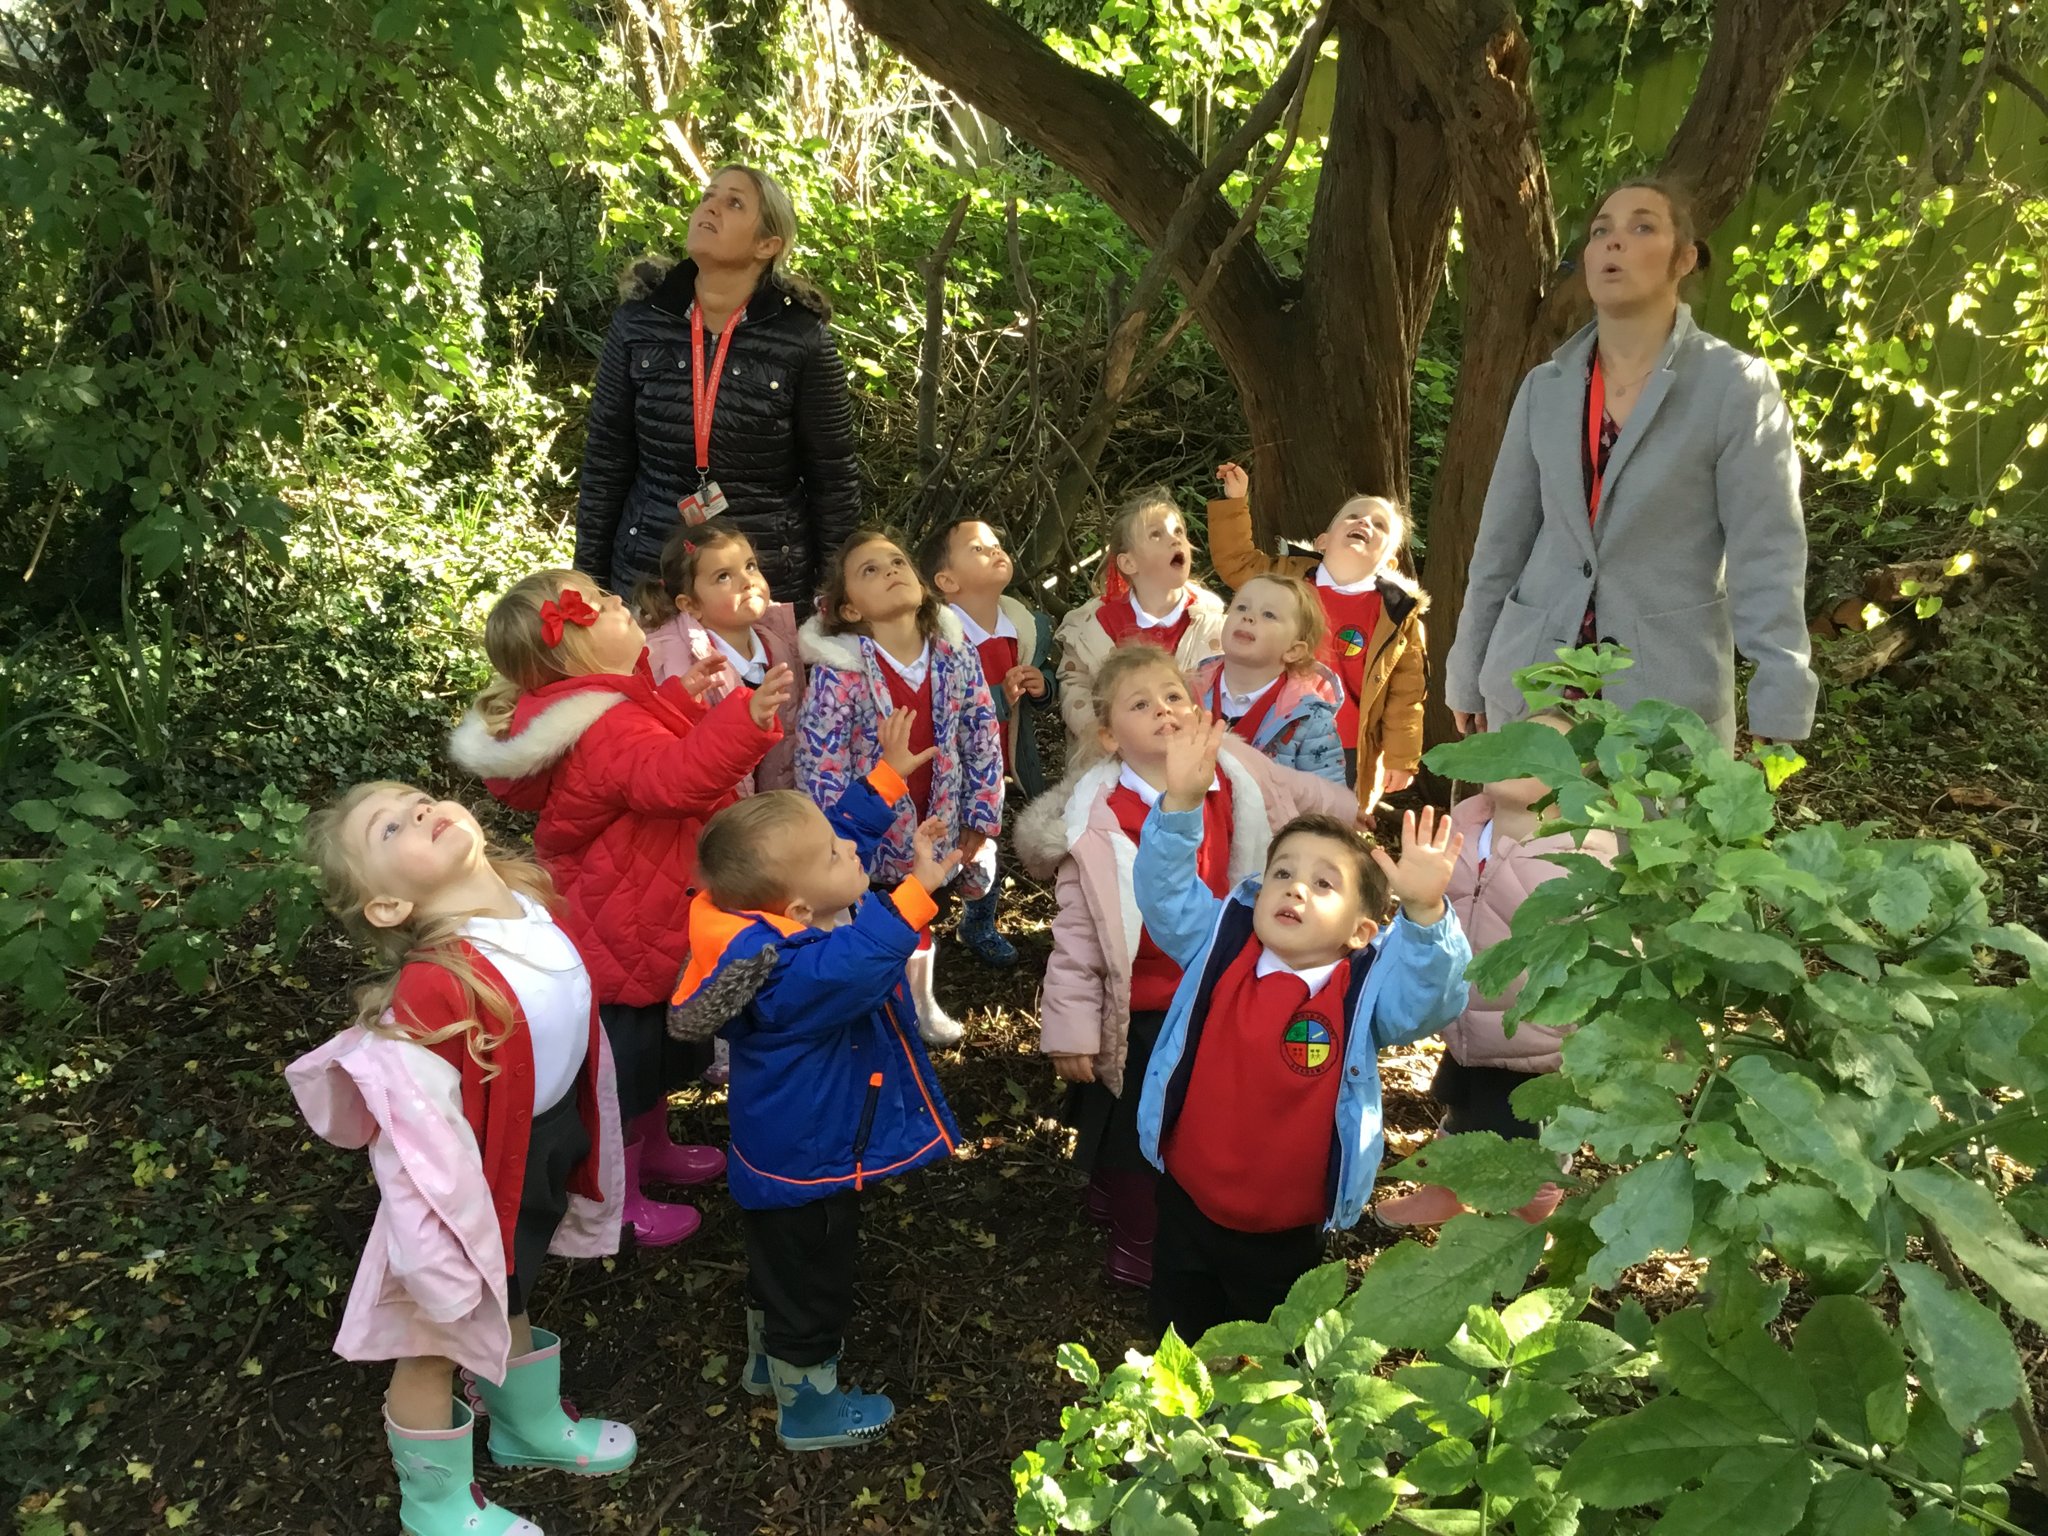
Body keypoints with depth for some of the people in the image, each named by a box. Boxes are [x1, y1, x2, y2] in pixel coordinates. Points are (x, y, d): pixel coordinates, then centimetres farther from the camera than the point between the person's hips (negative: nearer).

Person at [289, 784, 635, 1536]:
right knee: (442, 1335, 20)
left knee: (507, 1304, 33)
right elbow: (414, 1125, -30)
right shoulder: (433, 985, -36)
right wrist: (435, 1249, -22)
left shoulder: (530, 903, -10)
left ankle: (530, 1427, 59)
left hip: (545, 1152, 7)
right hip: (481, 1179, -7)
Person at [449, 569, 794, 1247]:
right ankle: (621, 1198, 31)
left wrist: (682, 701, 1)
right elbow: (675, 778, -54)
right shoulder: (608, 731, -34)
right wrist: (747, 717, -69)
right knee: (627, 1063, 10)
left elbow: (654, 754, 19)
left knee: (657, 1049, 29)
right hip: (624, 938, -11)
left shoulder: (608, 705, 0)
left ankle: (653, 1151, 52)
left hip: (649, 921, 11)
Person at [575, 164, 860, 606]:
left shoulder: (802, 339, -7)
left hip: (771, 582, -2)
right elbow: (604, 462, 5)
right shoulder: (638, 322, -1)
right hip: (647, 574, 2)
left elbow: (833, 480, -2)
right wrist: (590, 582, 5)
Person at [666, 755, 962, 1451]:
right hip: (807, 1162, -10)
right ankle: (808, 1407, 39)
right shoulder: (796, 972, -39)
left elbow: (849, 824, 5)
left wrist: (888, 775, 4)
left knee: (781, 1267, 32)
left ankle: (768, 1361, 57)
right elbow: (852, 967, -61)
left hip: (787, 1149, 10)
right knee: (811, 1282, 16)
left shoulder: (781, 908, -11)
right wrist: (916, 891, -64)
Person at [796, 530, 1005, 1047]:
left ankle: (922, 1002, 53)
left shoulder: (956, 656, -11)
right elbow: (817, 764, -22)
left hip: (933, 821, 5)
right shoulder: (839, 672, -24)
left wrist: (980, 818, -1)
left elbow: (983, 739, -2)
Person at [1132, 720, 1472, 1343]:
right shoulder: (1218, 944, -10)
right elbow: (1166, 891, -17)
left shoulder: (1366, 990, -17)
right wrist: (1181, 802, -32)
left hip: (1286, 1231, -2)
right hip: (1188, 1202, 2)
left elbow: (1431, 996, -32)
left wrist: (1425, 912, -49)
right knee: (1177, 1324, 27)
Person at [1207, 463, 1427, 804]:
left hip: (1346, 754, -2)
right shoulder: (1290, 579, 1)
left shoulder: (1398, 613, -6)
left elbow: (1406, 692, -4)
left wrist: (1401, 758, -4)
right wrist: (1235, 501, 5)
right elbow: (1235, 562, 14)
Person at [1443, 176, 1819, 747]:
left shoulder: (1735, 387, -4)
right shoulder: (1545, 386, 7)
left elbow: (1766, 557, -8)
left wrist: (1777, 715, -14)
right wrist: (1469, 675, 11)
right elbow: (1502, 543, 10)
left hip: (1669, 694, -3)